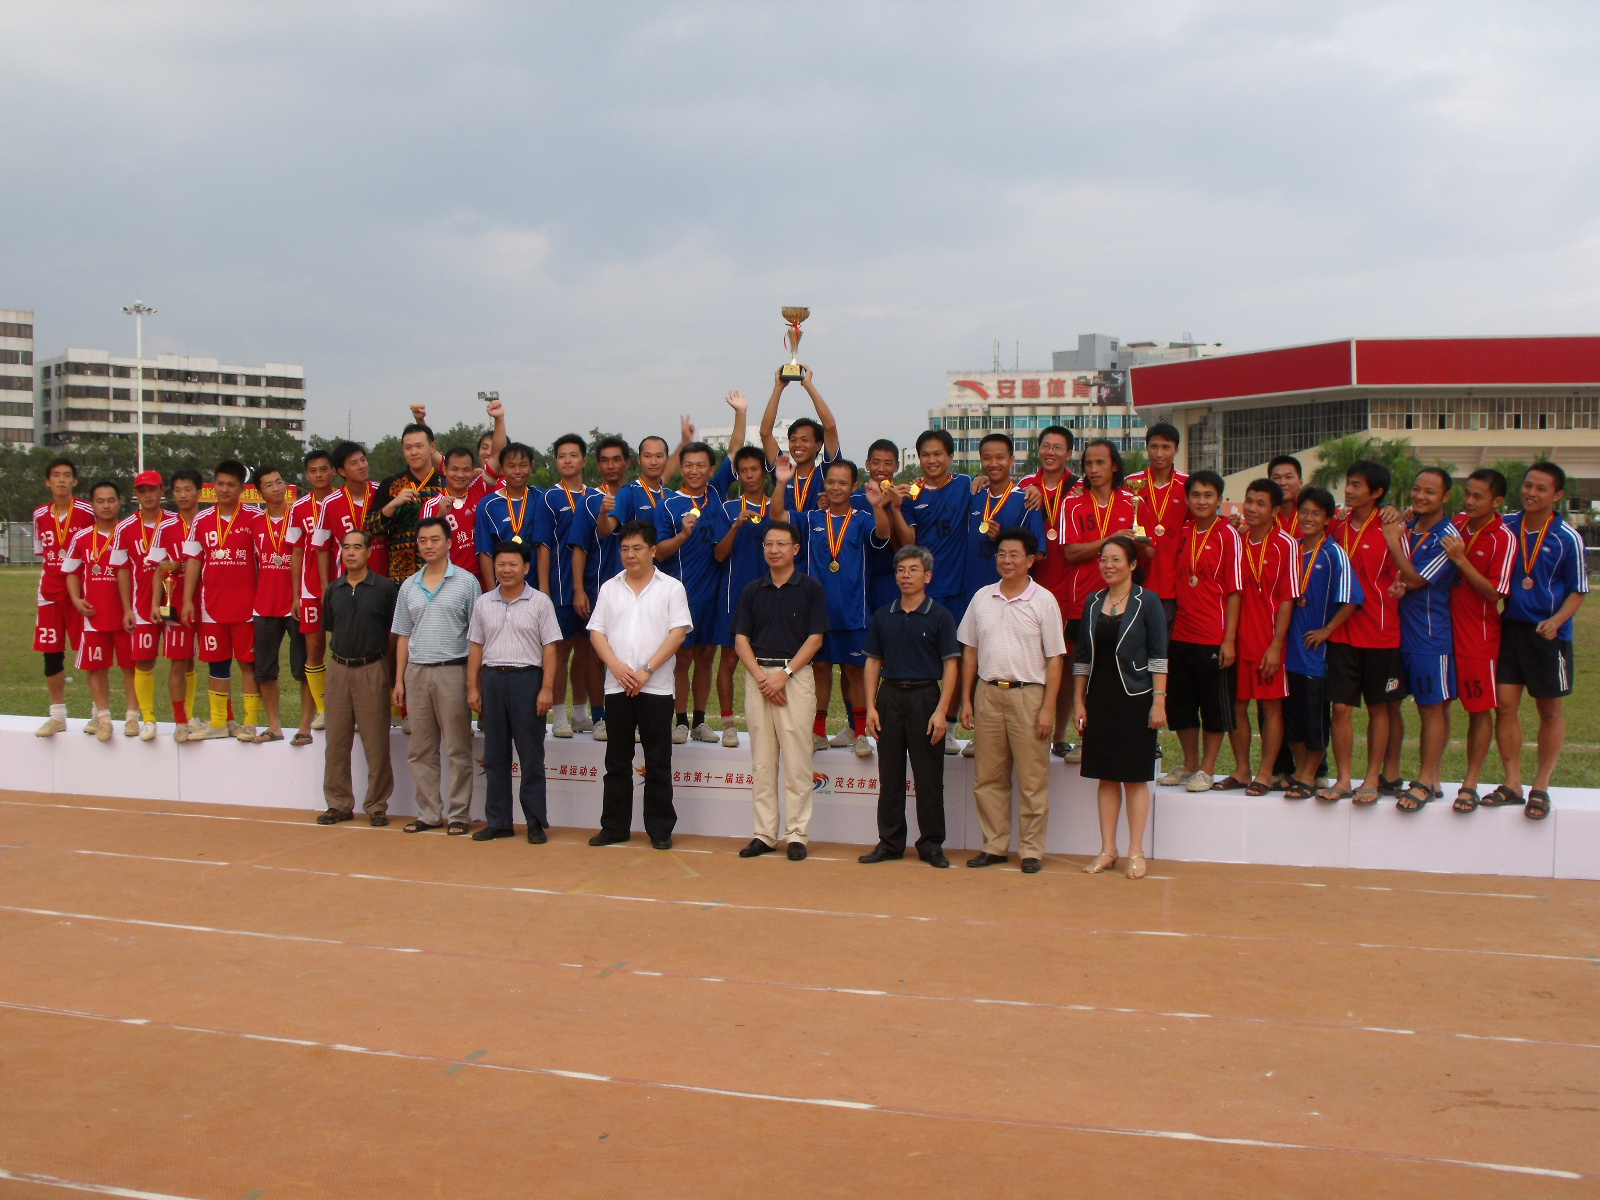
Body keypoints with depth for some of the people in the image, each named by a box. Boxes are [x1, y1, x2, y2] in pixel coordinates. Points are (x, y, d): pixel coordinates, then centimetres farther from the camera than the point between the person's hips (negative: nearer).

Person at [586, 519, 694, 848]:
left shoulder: (671, 588, 2)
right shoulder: (609, 588, 12)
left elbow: (678, 632, -6)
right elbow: (596, 632, 7)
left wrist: (647, 670, -13)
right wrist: (617, 667, -9)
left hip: (656, 687, -3)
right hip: (616, 686, 3)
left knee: (658, 762, 2)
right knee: (617, 760, 8)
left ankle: (660, 828, 9)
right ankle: (614, 826, 15)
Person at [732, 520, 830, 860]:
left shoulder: (811, 588, 2)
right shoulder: (751, 591, 11)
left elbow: (815, 639, -3)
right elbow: (741, 639, 7)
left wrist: (783, 674, -12)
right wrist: (760, 676, -8)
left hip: (795, 674, -3)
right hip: (757, 674, 3)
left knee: (796, 759, -3)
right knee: (761, 760, 5)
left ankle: (797, 834, 3)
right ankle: (764, 834, 11)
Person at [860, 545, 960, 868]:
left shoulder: (939, 616, -2)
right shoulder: (883, 616, 9)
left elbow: (950, 666, -4)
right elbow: (873, 662, 11)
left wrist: (941, 711, -12)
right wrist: (870, 706, 2)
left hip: (925, 697, -3)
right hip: (889, 697, 3)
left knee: (929, 777, 1)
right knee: (890, 777, 8)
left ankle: (931, 844, 11)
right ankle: (890, 842, 16)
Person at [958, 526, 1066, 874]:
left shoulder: (1043, 601, -2)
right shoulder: (982, 598, 9)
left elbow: (1054, 659, -3)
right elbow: (970, 651, 14)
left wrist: (1048, 708, -9)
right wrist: (966, 699, 9)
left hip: (1028, 694, -4)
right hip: (988, 692, 4)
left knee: (1032, 779, 1)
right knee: (988, 778, 8)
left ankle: (1032, 850, 10)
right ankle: (994, 846, 19)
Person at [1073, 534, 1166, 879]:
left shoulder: (1147, 602, -4)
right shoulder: (1092, 603, 8)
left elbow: (1158, 656, -6)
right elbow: (1082, 657, 11)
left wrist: (1159, 701, -11)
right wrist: (1079, 701, 7)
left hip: (1135, 698, -4)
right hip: (1099, 698, 4)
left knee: (1135, 776, 1)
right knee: (1106, 776, 7)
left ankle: (1136, 852, 8)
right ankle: (1107, 850, 14)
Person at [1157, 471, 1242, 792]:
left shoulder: (1228, 536, -6)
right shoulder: (1182, 534, 8)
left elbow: (1234, 591, -8)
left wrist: (1229, 639, -12)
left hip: (1213, 638, -5)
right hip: (1180, 635, 5)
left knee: (1214, 707, 4)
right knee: (1180, 705, 12)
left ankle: (1207, 769, 16)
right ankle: (1189, 764, 27)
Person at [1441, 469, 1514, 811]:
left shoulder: (1503, 539, -12)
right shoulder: (1457, 524, 4)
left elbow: (1495, 593, -16)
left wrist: (1461, 559, -22)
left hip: (1479, 634, -5)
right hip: (1443, 628, 6)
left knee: (1480, 709, 3)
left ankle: (1470, 784, 10)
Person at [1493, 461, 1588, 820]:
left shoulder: (1567, 538, -8)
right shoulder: (1505, 528, 0)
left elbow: (1578, 590, -4)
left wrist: (1556, 621, -19)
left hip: (1548, 632, -3)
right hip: (1509, 628, 3)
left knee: (1550, 710, 8)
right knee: (1505, 705, 2)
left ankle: (1541, 787, 17)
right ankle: (1512, 783, 11)